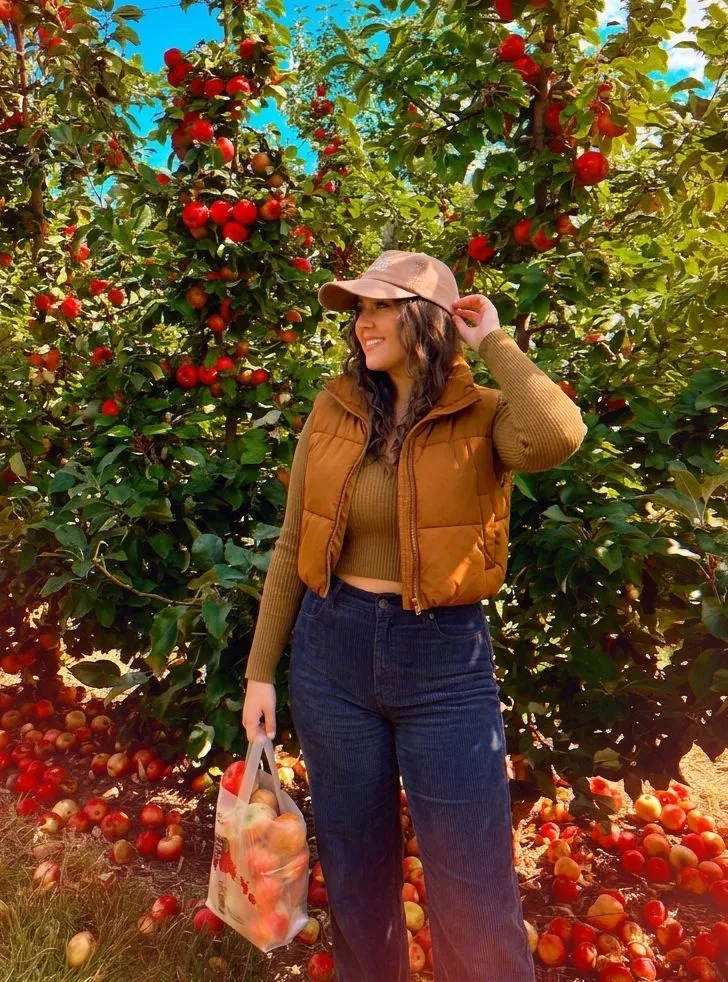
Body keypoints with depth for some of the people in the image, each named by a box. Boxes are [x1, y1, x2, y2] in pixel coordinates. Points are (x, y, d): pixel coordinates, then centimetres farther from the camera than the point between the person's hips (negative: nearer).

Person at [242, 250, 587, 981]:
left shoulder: (484, 417, -7)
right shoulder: (333, 408, 1)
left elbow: (558, 435, -32)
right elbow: (292, 546, 5)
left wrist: (493, 343, -14)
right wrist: (261, 670, 5)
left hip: (445, 661, -3)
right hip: (332, 651, 3)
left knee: (473, 891, 8)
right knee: (354, 867, 21)